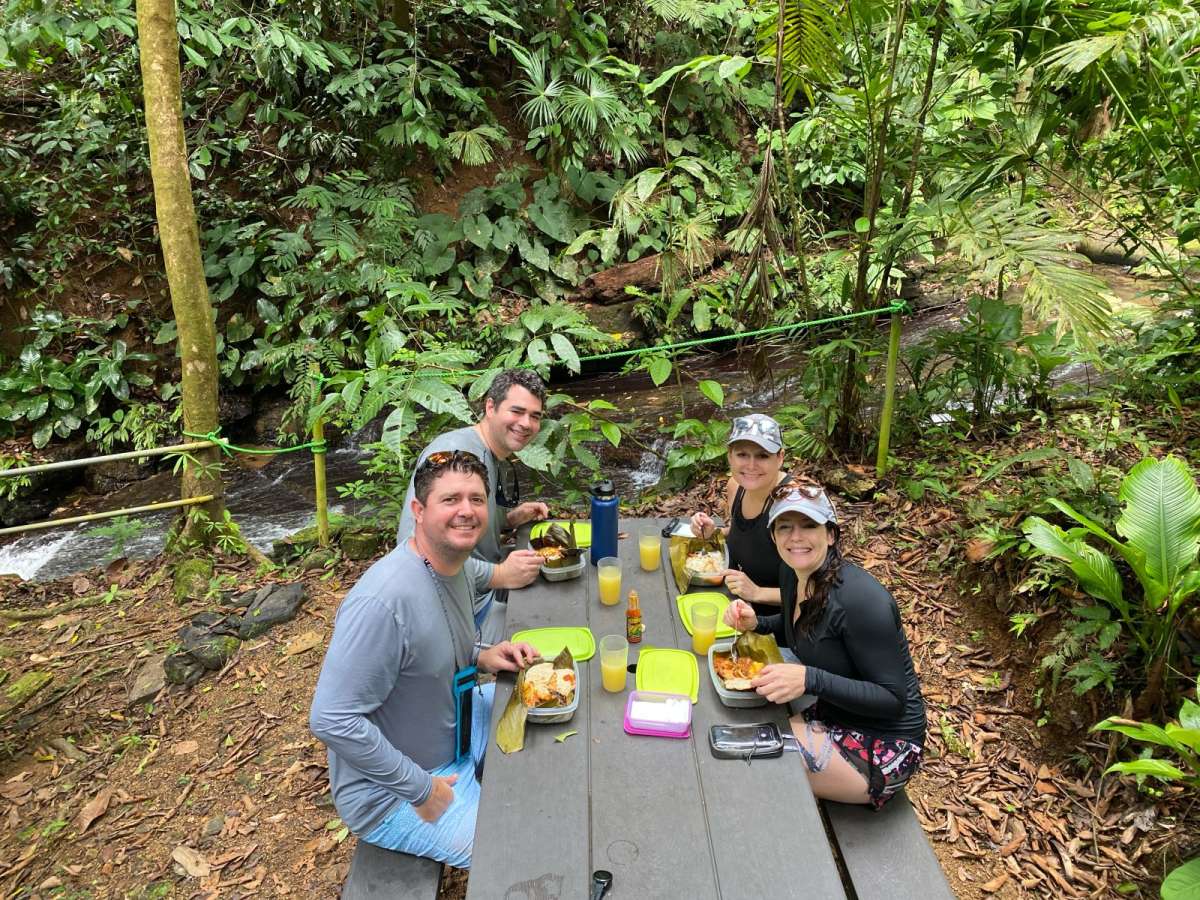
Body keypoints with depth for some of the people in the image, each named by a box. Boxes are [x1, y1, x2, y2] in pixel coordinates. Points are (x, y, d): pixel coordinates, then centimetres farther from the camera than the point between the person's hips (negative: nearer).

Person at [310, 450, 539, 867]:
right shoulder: (384, 599, -32)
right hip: (390, 796, -9)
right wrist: (422, 790, -24)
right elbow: (332, 720, -31)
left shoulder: (451, 564, -2)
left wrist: (480, 657, -5)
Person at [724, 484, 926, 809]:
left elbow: (892, 699, -23)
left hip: (883, 745, -8)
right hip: (835, 717, 8)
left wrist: (810, 679, -35)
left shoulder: (860, 599, -28)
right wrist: (755, 623, -4)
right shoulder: (794, 574, -3)